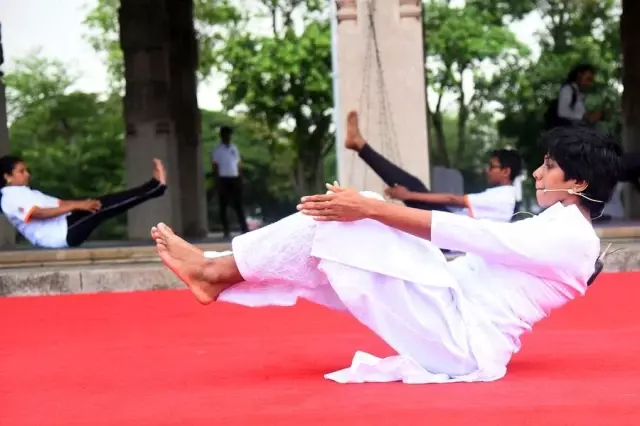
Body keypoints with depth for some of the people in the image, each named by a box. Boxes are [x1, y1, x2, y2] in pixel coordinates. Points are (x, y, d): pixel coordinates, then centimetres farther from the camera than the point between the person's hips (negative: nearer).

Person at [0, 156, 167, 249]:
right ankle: (156, 186, -17)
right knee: (101, 206, -19)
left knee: (100, 204, -4)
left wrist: (82, 203, 2)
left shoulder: (26, 193, 26)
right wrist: (77, 206, -26)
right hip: (61, 234, -10)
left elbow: (58, 203, 19)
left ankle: (154, 186, -6)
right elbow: (40, 213, -21)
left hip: (65, 229, 10)